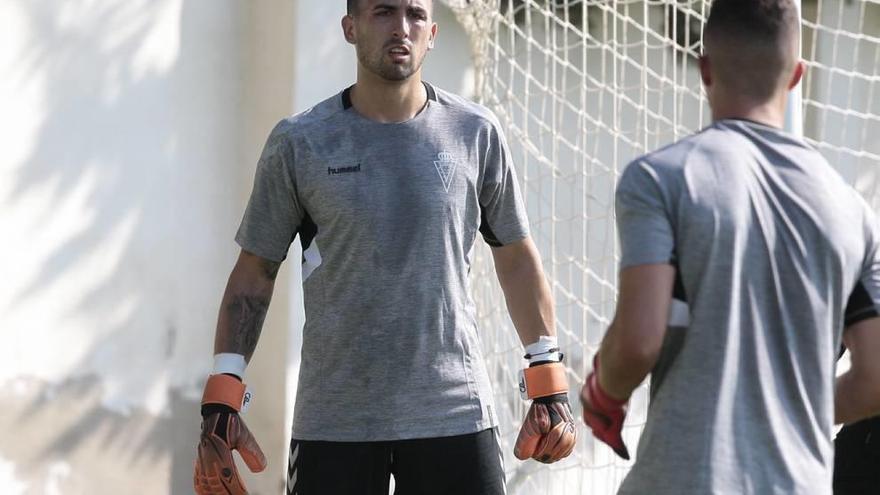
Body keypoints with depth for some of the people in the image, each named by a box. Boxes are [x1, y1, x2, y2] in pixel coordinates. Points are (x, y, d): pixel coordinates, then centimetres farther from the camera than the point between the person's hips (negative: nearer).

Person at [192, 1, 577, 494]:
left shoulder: (476, 133, 4)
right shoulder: (299, 143, 2)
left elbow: (517, 257, 13)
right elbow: (254, 274, 5)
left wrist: (550, 387, 8)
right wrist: (220, 405, -3)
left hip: (455, 414, 1)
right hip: (333, 420, 0)